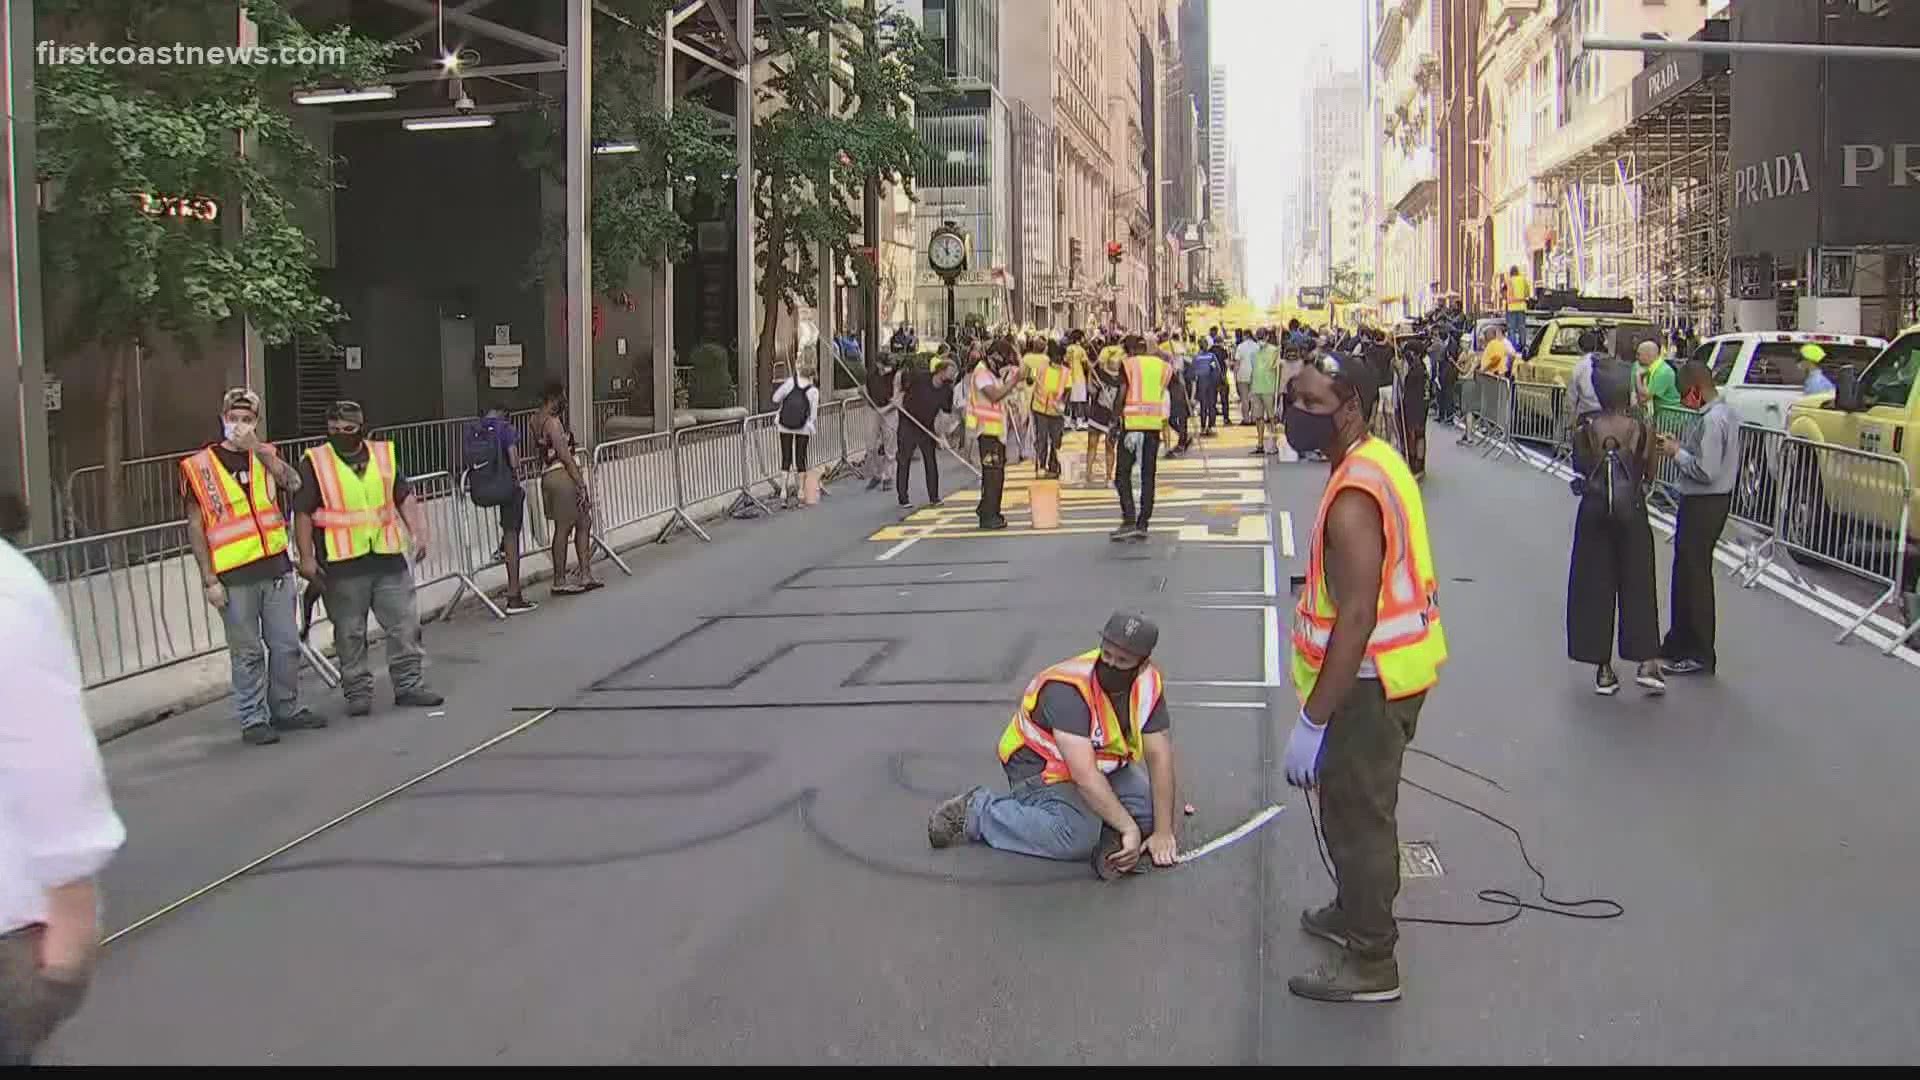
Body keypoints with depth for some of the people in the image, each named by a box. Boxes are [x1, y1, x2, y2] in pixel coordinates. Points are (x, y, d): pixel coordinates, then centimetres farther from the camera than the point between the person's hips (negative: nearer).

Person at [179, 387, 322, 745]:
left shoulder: (265, 455, 10)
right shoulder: (200, 466, -2)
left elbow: (294, 484, -11)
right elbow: (195, 527, -3)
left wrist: (258, 448, -18)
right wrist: (209, 580, -8)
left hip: (276, 568, 4)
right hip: (234, 577, -4)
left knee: (286, 645, 10)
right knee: (247, 652, 2)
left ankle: (286, 709, 24)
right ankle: (252, 720, 11)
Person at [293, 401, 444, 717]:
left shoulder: (384, 455, 9)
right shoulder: (314, 463, -2)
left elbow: (405, 498, 15)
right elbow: (302, 513, -3)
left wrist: (418, 533, 3)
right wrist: (306, 557, -8)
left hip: (388, 558, 3)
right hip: (342, 564, -3)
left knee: (405, 623, 5)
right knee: (350, 633, 3)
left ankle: (408, 685, 15)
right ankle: (357, 692, 13)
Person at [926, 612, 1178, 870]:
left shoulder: (1149, 683, -15)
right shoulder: (1068, 688, -34)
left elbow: (1159, 756, -13)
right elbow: (1084, 774, -39)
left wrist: (1163, 832, -19)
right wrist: (1128, 828, -41)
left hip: (1103, 763, 7)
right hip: (1041, 764, -7)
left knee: (1158, 815, -7)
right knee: (1078, 840, -28)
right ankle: (978, 811, -10)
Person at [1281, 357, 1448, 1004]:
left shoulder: (1354, 496, -26)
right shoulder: (1378, 461, 6)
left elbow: (1357, 616, -29)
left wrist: (1313, 719, -27)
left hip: (1369, 679, -10)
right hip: (1397, 664, 10)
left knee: (1356, 812, 3)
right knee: (1360, 804, 25)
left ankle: (1370, 963, 16)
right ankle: (1356, 912, 44)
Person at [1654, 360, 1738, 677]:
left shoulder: (1712, 420, -22)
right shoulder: (1726, 413, 10)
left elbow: (1705, 470, -25)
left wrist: (1677, 453, -12)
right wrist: (1680, 446, 8)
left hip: (1703, 505, -10)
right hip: (1714, 500, 10)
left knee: (1695, 577, -3)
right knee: (1686, 573, 19)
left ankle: (1699, 656, 4)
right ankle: (1680, 642, 30)